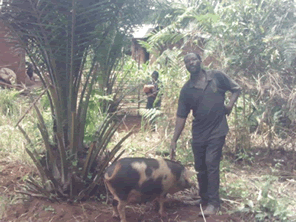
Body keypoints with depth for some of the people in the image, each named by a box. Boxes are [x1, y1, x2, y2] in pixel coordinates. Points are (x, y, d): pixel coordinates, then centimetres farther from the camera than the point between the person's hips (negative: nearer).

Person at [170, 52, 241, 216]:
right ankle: (204, 197, 31)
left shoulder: (217, 76, -4)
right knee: (200, 167, 11)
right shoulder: (186, 90, -1)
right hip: (198, 133, 3)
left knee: (211, 164, -11)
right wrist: (174, 141, -5)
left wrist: (230, 104, -9)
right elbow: (181, 117, -1)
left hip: (217, 130, -3)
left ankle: (213, 203, 0)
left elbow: (236, 89, 9)